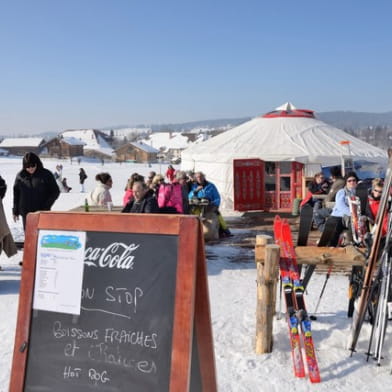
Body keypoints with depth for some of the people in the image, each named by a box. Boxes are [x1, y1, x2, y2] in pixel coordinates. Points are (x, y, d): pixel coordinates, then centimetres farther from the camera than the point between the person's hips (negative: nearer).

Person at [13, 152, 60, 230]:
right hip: (26, 213, 3)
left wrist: (46, 206, -9)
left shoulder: (46, 175, -3)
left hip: (42, 212, -2)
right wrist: (15, 211, 11)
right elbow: (16, 193, 11)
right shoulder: (20, 176, 4)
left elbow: (55, 191, 0)